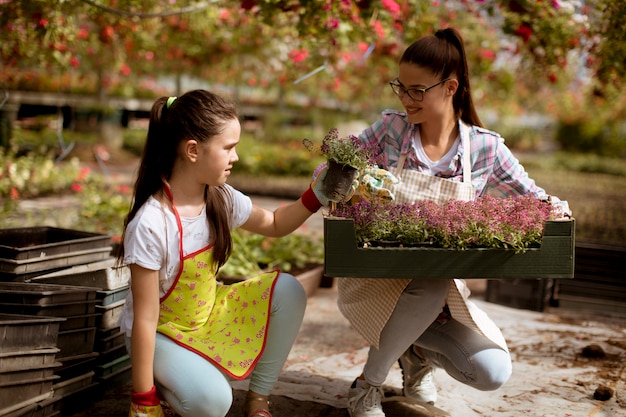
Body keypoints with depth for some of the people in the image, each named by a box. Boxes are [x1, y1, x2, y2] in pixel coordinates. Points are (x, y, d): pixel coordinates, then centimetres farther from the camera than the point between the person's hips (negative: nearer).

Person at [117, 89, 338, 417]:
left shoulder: (221, 199, -9)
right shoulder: (150, 225, -30)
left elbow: (274, 224, 12)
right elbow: (145, 319, -26)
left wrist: (315, 197, -6)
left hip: (209, 313, 7)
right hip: (163, 332, -7)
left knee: (287, 292, -10)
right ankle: (161, 385, 4)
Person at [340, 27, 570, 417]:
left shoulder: (485, 148, -6)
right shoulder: (390, 129, -7)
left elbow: (533, 199, 3)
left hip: (446, 287, 2)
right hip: (376, 278, -1)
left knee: (492, 373, -19)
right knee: (428, 288, -37)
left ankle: (417, 347, 16)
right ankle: (367, 386, -10)